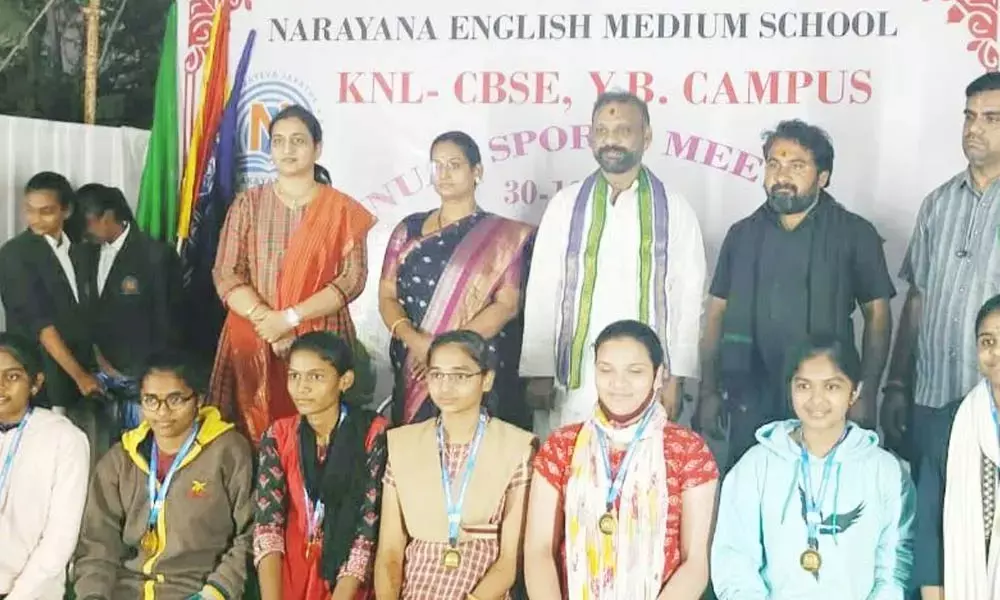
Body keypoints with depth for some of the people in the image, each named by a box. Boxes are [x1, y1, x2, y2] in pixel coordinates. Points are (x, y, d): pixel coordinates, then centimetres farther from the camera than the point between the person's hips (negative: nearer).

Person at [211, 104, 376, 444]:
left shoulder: (342, 209, 4)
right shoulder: (248, 204, 8)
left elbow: (353, 279, -5)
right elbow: (225, 275, 2)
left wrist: (290, 318, -14)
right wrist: (265, 319, -14)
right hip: (252, 340, 1)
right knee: (252, 433, 1)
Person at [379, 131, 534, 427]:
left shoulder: (505, 234, 2)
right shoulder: (409, 229, 10)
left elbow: (508, 304, -6)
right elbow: (387, 297, 6)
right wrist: (415, 340, -14)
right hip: (413, 369, 3)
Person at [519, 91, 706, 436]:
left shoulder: (675, 211, 5)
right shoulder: (565, 205, 5)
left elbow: (687, 298, 3)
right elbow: (542, 291, 4)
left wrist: (675, 378, -2)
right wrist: (538, 372, -1)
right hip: (574, 379, 1)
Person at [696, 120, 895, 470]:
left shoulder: (855, 235, 0)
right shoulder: (743, 235, 8)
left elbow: (877, 314, 0)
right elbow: (717, 313, 9)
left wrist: (866, 395, -7)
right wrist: (708, 392, 3)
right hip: (751, 402, 3)